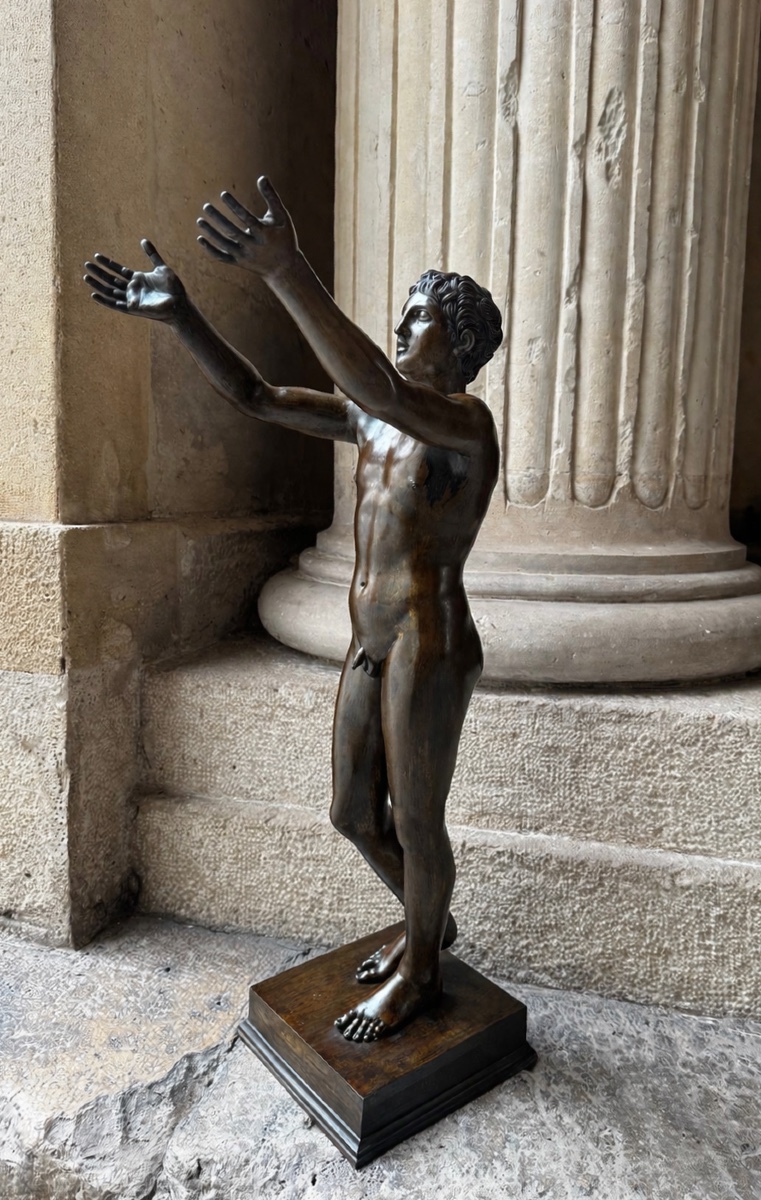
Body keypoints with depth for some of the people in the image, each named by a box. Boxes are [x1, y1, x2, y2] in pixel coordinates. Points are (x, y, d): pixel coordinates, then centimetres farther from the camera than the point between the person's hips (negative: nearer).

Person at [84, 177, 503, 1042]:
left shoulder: (466, 419, -11)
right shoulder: (372, 419, 13)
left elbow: (383, 390, -33)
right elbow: (256, 397, 9)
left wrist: (287, 274, -39)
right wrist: (180, 315, -3)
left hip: (429, 646, -8)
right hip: (370, 644, 8)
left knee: (415, 825, 8)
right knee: (355, 815, 17)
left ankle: (419, 970, 34)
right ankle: (428, 923, 44)